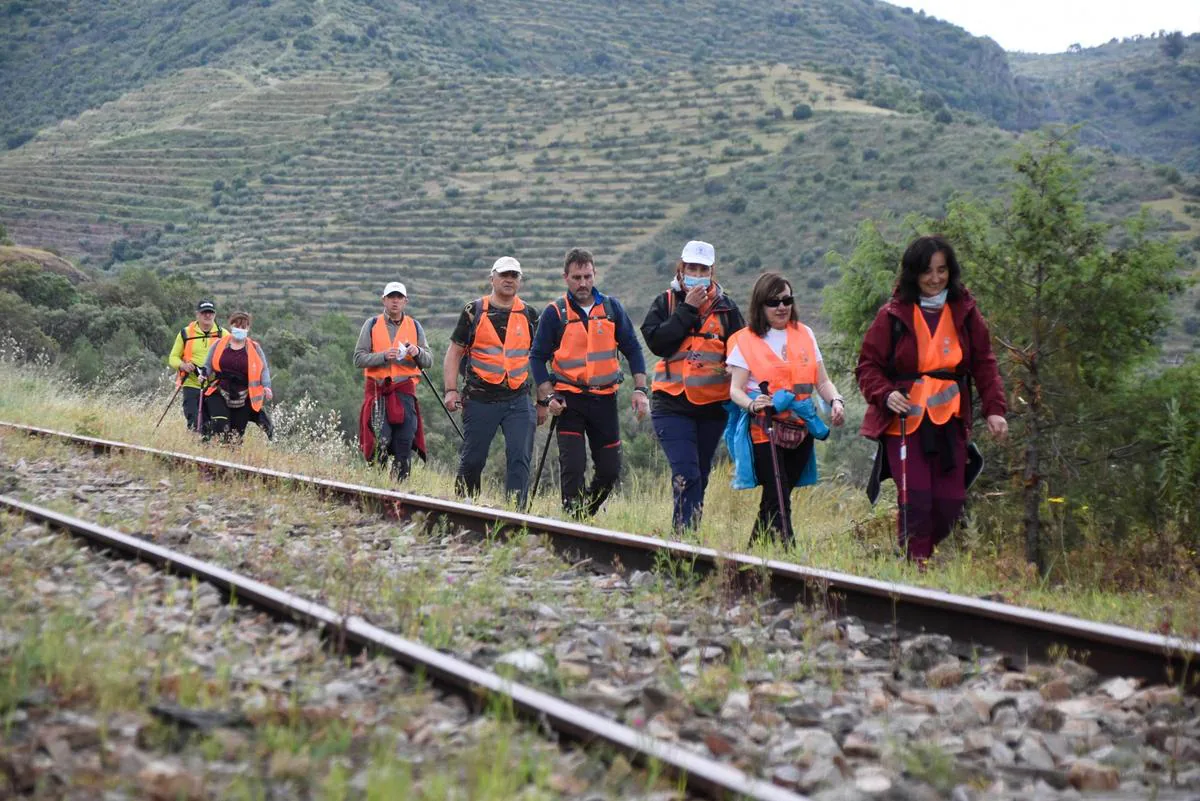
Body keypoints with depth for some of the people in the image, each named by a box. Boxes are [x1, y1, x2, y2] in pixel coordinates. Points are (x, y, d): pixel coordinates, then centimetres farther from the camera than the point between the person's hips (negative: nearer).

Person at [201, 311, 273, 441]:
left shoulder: (254, 348, 4)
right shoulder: (219, 344, 5)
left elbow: (264, 369, 6)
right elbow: (208, 365, 13)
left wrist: (266, 386, -11)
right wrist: (204, 375, -9)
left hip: (243, 399, 1)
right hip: (219, 394, -1)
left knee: (237, 433, 5)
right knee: (220, 426, -23)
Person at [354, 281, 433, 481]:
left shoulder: (415, 326, 13)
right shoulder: (372, 324, 7)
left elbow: (429, 360, 9)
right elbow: (359, 358, -1)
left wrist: (417, 352, -13)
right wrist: (383, 356, -15)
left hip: (405, 391, 2)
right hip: (378, 391, -2)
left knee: (405, 442, -3)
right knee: (380, 442, -12)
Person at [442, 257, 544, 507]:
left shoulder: (529, 315, 11)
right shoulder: (474, 311, 5)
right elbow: (454, 352, 6)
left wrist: (543, 401, 13)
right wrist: (451, 390, -5)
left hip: (519, 401, 1)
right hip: (480, 399, -1)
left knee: (520, 458, -10)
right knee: (472, 460, 4)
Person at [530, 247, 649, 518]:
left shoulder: (611, 307, 4)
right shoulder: (555, 313, -2)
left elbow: (632, 349, 7)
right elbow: (537, 357, 1)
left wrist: (640, 389, -3)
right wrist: (548, 396, -10)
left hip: (604, 398, 3)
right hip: (569, 400, -3)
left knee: (610, 470, 6)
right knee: (573, 466, -11)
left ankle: (588, 512, 30)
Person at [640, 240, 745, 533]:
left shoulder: (725, 307, 10)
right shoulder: (666, 303, 5)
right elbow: (655, 341, -11)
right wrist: (687, 309, -11)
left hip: (713, 403, 3)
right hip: (672, 402, -3)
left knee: (700, 476, 9)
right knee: (686, 474, -16)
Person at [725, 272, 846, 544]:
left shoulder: (805, 334, 14)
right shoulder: (745, 341, 1)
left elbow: (822, 381, 15)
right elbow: (735, 389, -4)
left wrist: (836, 401, -5)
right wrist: (752, 404, -26)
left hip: (800, 428, 4)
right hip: (764, 428, -4)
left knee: (776, 499, 6)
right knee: (778, 502, -14)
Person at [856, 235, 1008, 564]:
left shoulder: (965, 312, 7)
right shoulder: (894, 314, -2)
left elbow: (984, 363, 10)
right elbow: (868, 365, 1)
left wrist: (994, 408, -3)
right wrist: (885, 394, -18)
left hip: (949, 422, 3)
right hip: (903, 421, -3)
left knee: (950, 504, 2)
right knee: (916, 502, -12)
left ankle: (925, 560, 23)